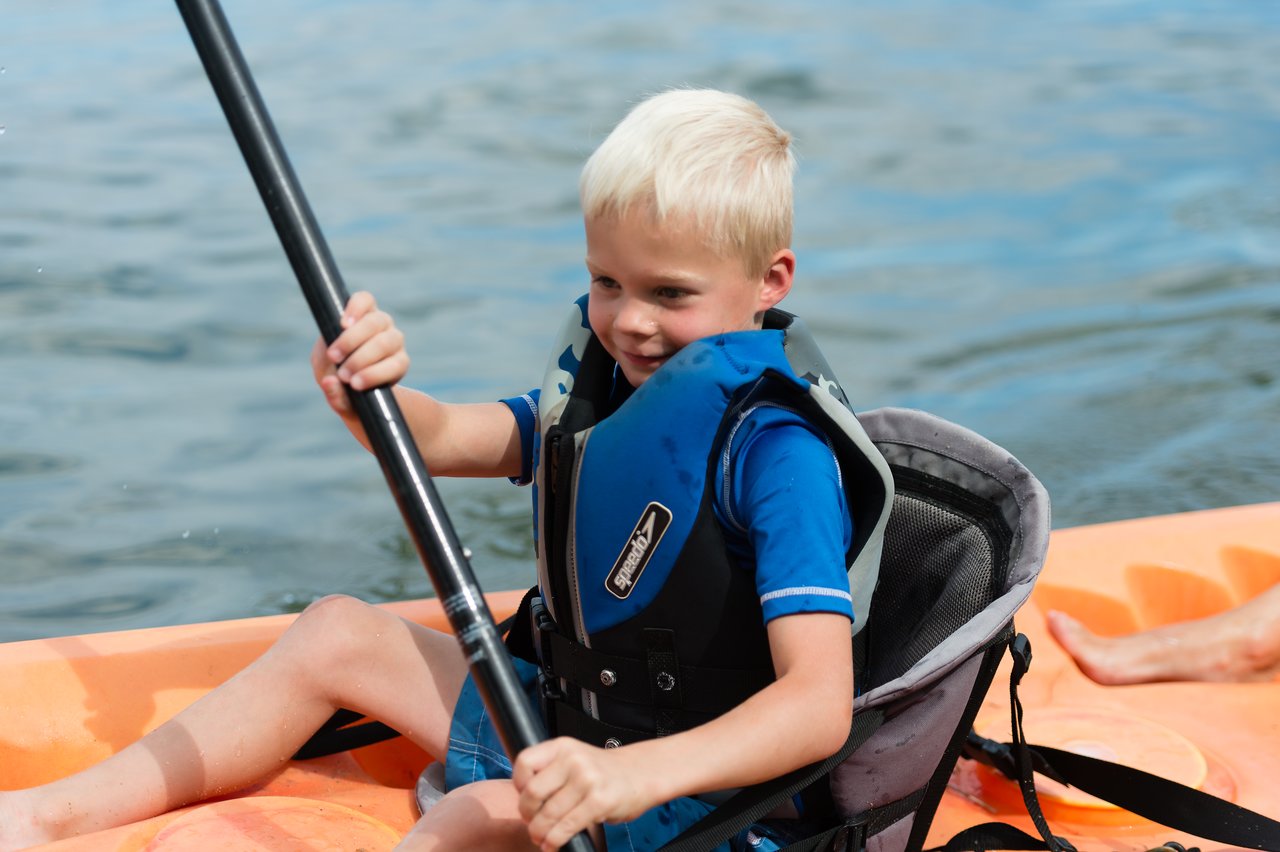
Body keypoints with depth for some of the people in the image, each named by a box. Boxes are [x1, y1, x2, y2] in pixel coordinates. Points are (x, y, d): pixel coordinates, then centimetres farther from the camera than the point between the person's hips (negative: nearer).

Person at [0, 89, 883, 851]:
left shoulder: (777, 450, -23)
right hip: (560, 723, 9)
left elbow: (820, 704, -33)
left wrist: (629, 776, -48)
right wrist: (366, 393, -25)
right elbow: (440, 439, 0)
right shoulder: (603, 390, 3)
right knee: (337, 632, 9)